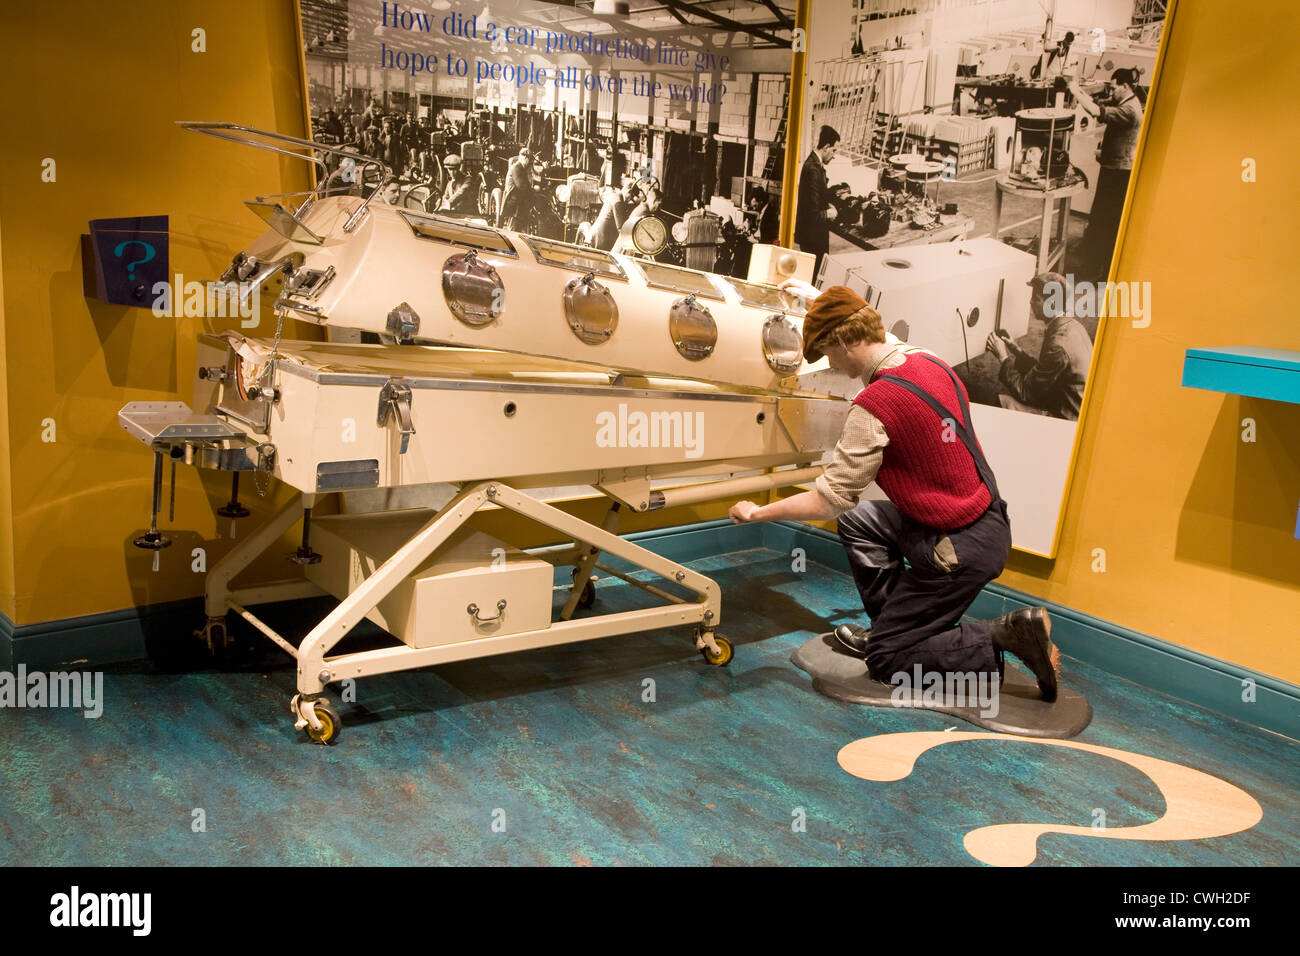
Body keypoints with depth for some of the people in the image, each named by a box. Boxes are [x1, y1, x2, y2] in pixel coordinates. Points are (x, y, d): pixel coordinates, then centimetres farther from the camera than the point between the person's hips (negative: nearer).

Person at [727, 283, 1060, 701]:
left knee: (884, 659, 6)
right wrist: (818, 298, 36)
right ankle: (889, 624, 28)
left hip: (959, 549, -9)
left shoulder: (873, 407, -25)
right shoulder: (927, 360, 0)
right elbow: (884, 336, 25)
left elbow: (830, 499, -19)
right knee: (858, 521, 24)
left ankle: (1005, 637, -4)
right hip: (989, 520, 9)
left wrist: (757, 512, -4)